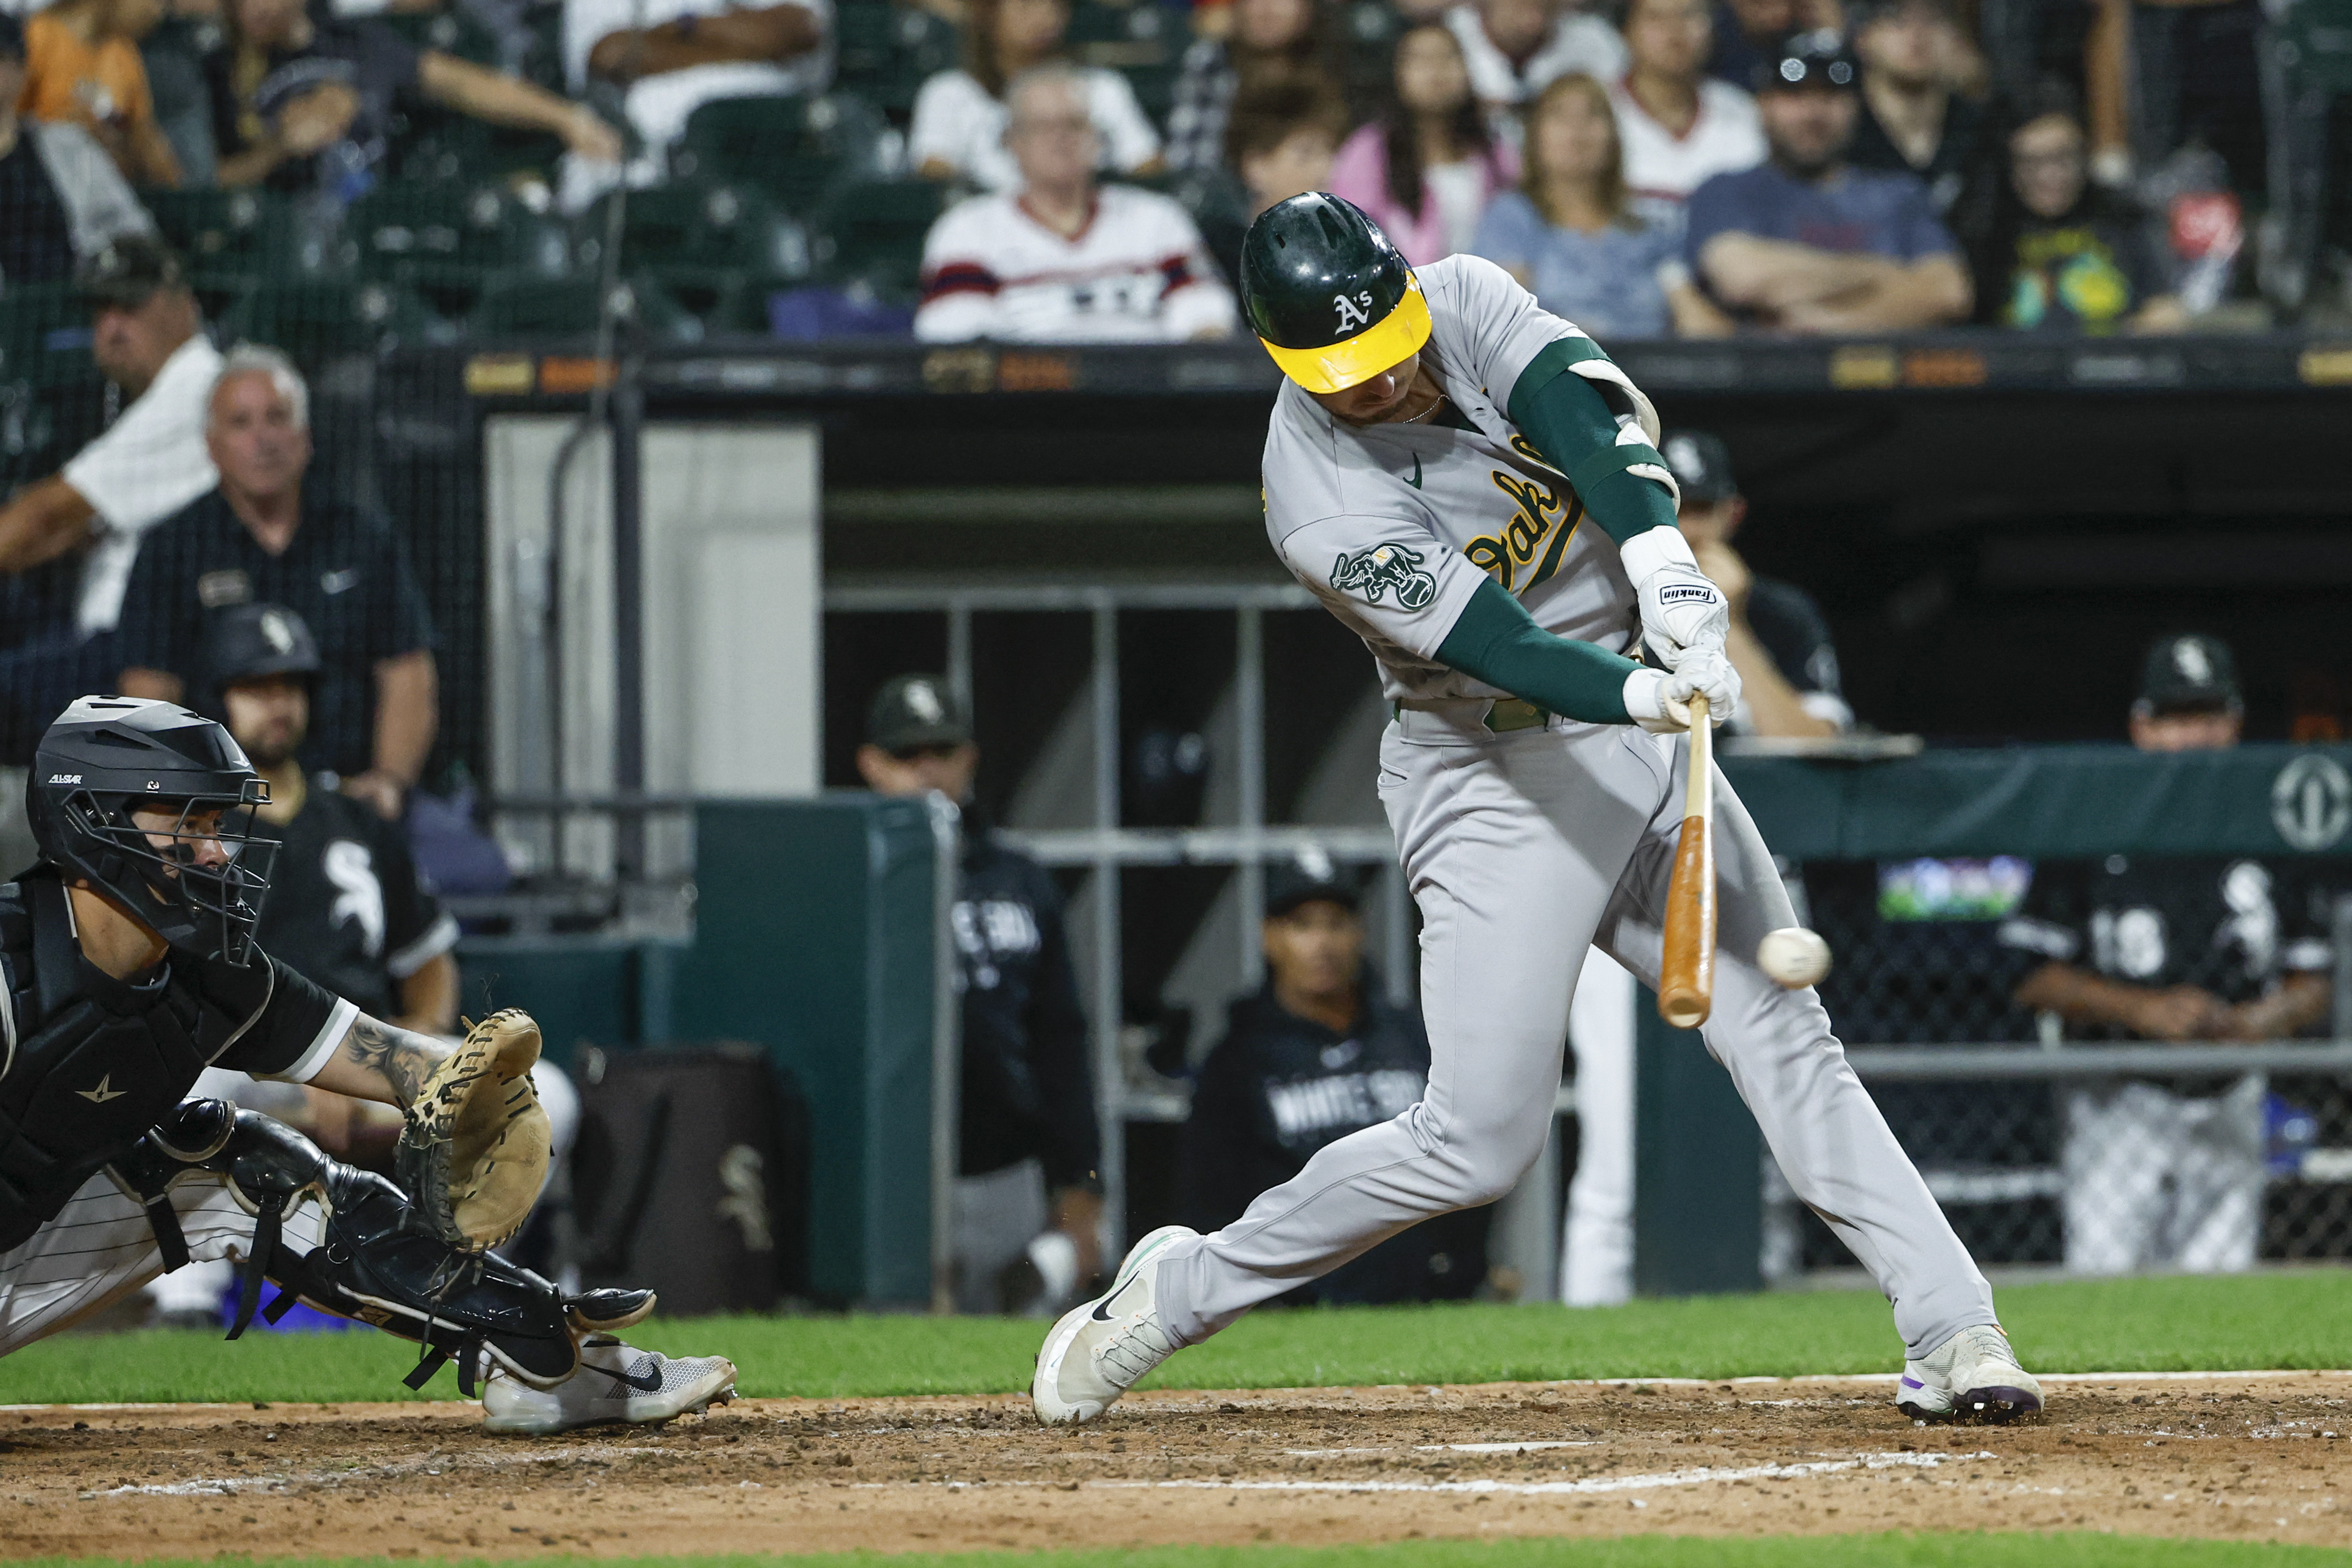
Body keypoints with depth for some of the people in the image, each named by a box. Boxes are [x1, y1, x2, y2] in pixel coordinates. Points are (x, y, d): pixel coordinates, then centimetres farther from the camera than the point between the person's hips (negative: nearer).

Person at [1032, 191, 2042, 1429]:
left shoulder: (1467, 300, -6)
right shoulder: (1323, 506, -22)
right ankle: (1181, 1290, 8)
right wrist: (1638, 697, -48)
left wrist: (1661, 561, -40)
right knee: (1481, 1140, -8)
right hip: (1497, 783, -6)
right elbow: (1495, 644, -31)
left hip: (1645, 737, 6)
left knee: (1786, 1041, -2)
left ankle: (1950, 1329, -5)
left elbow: (1586, 404, -23)